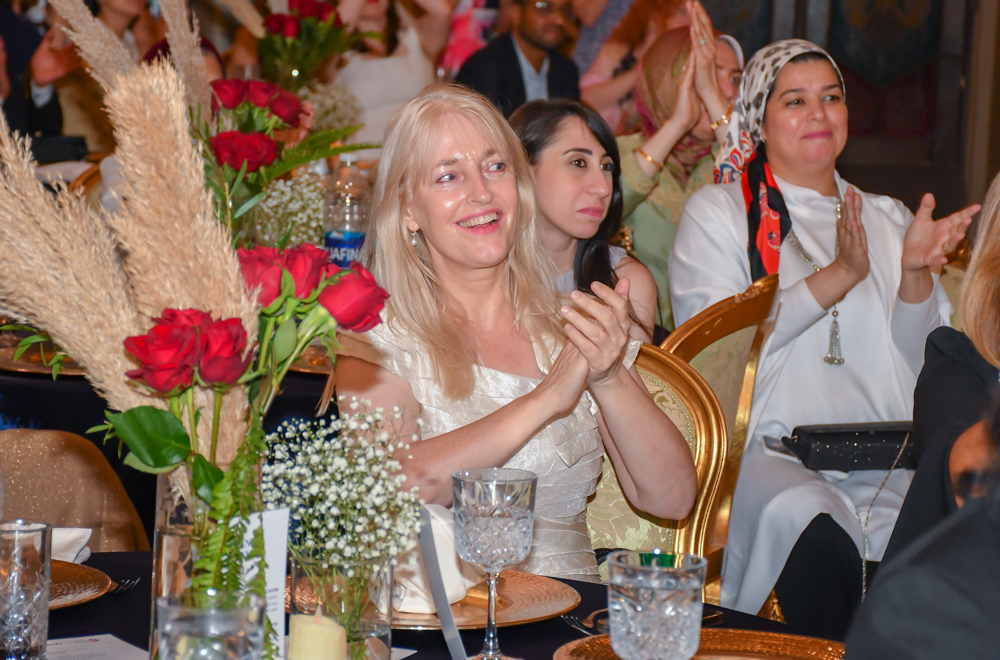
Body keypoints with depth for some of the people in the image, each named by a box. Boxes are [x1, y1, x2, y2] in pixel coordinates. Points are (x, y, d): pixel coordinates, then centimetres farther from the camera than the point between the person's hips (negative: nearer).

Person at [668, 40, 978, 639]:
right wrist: (839, 275, -10)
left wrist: (916, 272, -3)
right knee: (813, 533, -37)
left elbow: (925, 360, 17)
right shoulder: (716, 212, 11)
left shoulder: (887, 218, 23)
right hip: (771, 451, -3)